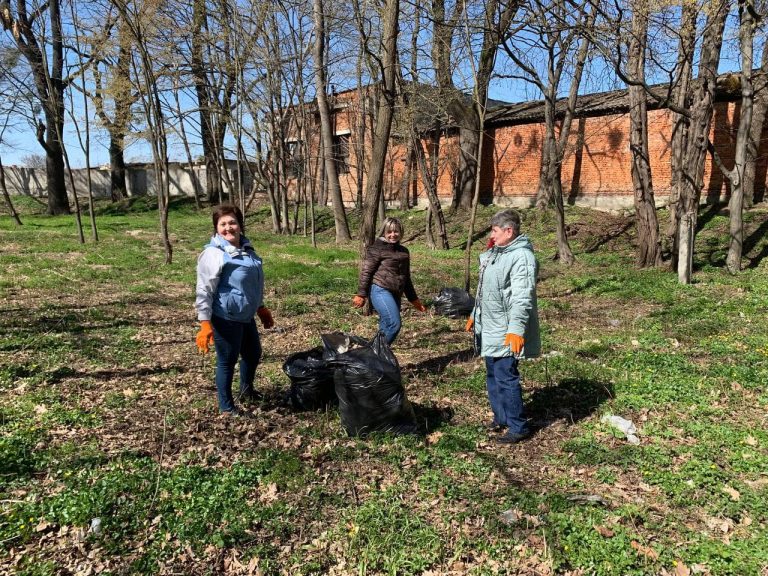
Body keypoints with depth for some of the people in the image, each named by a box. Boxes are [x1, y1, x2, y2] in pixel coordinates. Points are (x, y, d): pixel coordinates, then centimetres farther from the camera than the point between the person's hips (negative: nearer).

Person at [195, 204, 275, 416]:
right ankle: (226, 407, 23)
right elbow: (204, 291, -19)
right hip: (226, 319, -9)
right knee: (227, 361, 5)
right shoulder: (213, 254, -17)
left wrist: (262, 308, 25)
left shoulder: (246, 249, 8)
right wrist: (205, 324, -23)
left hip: (246, 317, 9)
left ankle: (247, 391, 49)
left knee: (253, 354, 23)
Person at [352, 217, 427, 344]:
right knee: (394, 323, -18)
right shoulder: (377, 249, -3)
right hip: (380, 290, -7)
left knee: (386, 327, 6)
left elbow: (406, 278, 25)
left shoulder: (404, 251, 18)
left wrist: (414, 299, 25)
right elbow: (366, 271, -5)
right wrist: (361, 294, -9)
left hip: (395, 294, 7)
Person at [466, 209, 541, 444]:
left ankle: (518, 427, 7)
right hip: (489, 330, 10)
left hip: (506, 333, -10)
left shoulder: (522, 257, -17)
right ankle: (501, 417, 33)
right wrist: (475, 316, 27)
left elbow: (522, 298, -26)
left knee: (506, 378, -6)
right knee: (493, 376, 18)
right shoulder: (494, 253, 15)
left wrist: (516, 328, -32)